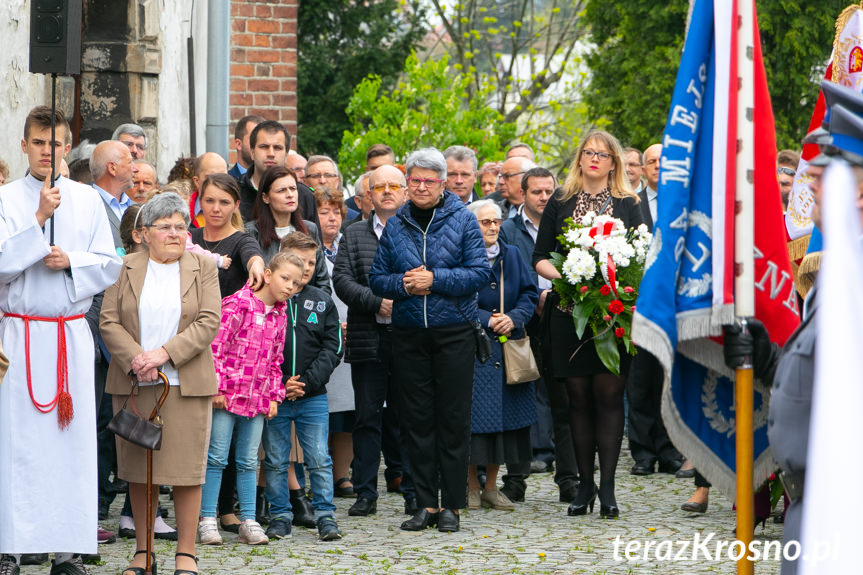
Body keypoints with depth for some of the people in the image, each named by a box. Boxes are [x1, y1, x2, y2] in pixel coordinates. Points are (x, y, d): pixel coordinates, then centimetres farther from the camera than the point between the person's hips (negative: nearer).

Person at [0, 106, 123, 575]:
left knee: (73, 437, 0)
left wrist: (71, 261, -10)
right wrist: (39, 219, -15)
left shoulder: (88, 200, 9)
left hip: (73, 333, 2)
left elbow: (109, 266, 7)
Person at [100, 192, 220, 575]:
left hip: (186, 384, -1)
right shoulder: (126, 268, 7)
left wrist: (165, 353, -14)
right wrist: (135, 359, -14)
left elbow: (208, 321, -4)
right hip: (133, 384, 1)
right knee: (138, 470, 4)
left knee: (186, 469, -2)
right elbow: (109, 321, 1)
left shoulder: (203, 268, 7)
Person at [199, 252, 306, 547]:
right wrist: (216, 388, -15)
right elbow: (215, 347, -13)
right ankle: (207, 520, 3)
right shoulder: (237, 305, -10)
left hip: (257, 399, 6)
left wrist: (274, 396, 11)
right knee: (216, 457, -1)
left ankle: (248, 521, 13)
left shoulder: (280, 317, 11)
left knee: (249, 461, 10)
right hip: (227, 397, -6)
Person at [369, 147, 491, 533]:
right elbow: (377, 279, 10)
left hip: (454, 331, -3)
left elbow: (479, 273, -7)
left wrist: (434, 280, -15)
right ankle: (426, 503, 10)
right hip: (409, 334, 3)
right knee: (417, 418, 4)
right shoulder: (395, 225, 9)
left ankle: (451, 504, 4)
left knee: (453, 418, -1)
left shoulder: (462, 220, 0)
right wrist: (404, 284, -10)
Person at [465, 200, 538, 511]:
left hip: (507, 348, 4)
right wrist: (488, 320, -14)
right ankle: (471, 487, 3)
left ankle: (491, 486, 12)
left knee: (503, 414, 3)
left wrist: (513, 318, -9)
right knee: (474, 416, -7)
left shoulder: (512, 256, 11)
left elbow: (529, 294, 9)